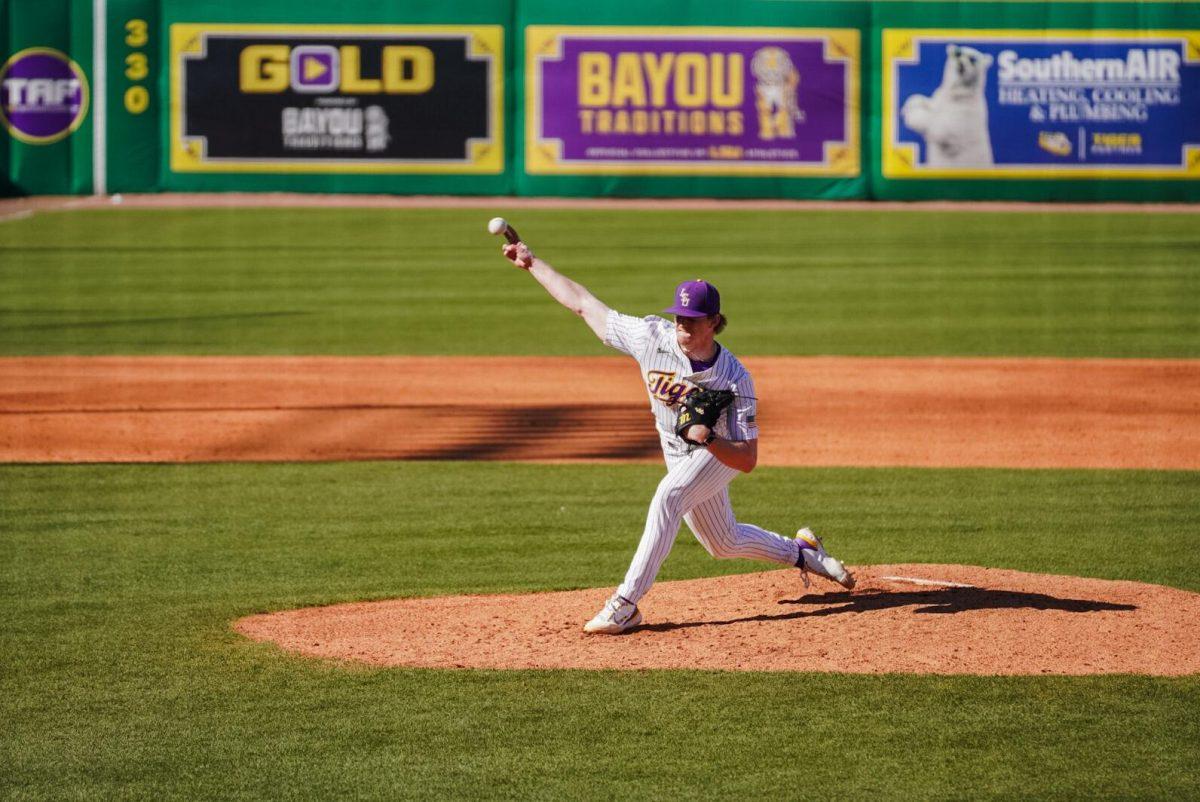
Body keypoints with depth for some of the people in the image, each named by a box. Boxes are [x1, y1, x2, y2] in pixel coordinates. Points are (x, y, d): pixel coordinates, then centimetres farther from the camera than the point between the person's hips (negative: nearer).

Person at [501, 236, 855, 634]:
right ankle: (800, 552, 46)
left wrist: (708, 438, -48)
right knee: (724, 543, 18)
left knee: (668, 497, -33)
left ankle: (626, 604, -34)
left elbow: (747, 459, -30)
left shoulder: (735, 379, -32)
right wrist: (532, 263, -15)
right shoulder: (653, 336, -23)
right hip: (679, 456, 6)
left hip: (721, 452, -6)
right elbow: (583, 303, -16)